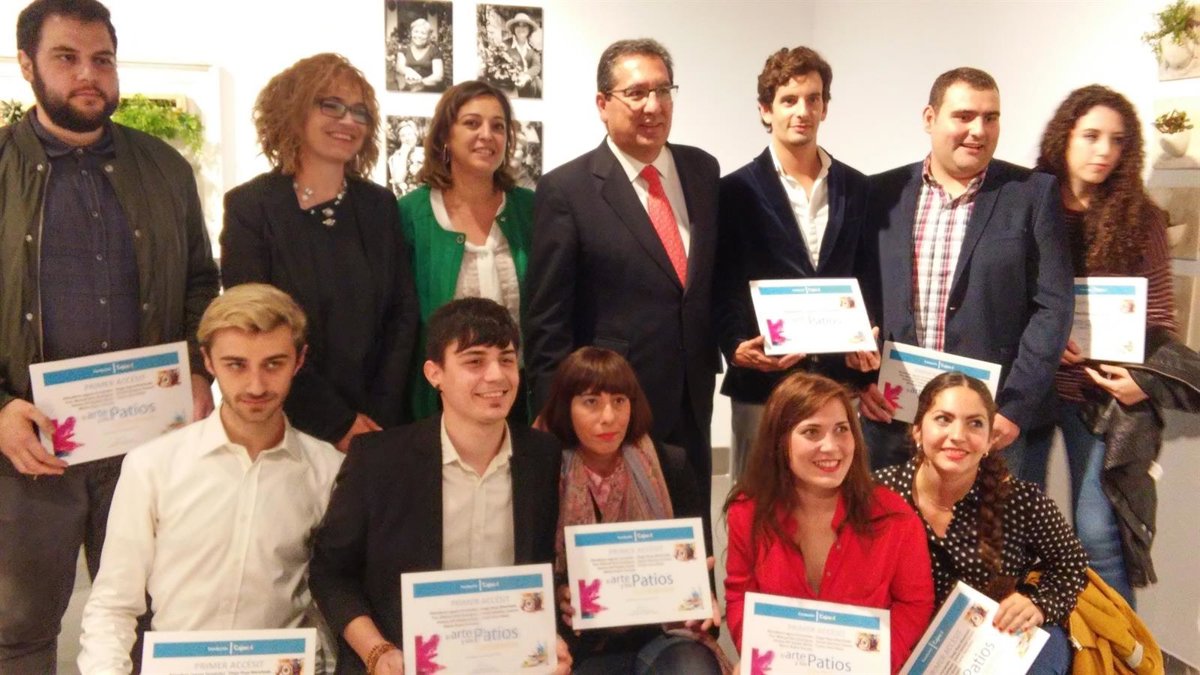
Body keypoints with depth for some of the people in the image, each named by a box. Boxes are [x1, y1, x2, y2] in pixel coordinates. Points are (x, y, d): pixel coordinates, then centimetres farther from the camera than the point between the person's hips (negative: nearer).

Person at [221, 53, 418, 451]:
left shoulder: (380, 205, 6)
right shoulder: (249, 206, -5)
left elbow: (402, 314, 2)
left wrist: (378, 418, -8)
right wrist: (337, 423, -13)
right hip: (285, 427, -3)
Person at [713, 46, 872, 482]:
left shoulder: (856, 188, 11)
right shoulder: (737, 191, 1)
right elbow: (722, 290, -3)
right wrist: (736, 347, -20)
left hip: (839, 382, 3)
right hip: (762, 385, -2)